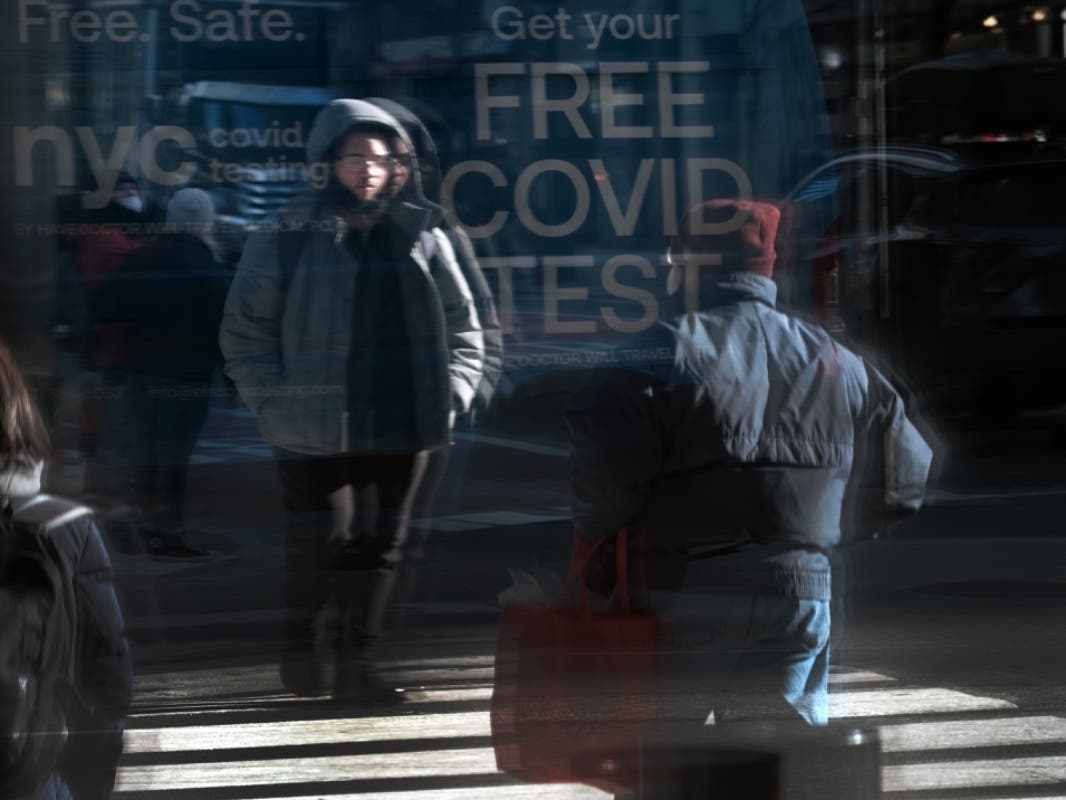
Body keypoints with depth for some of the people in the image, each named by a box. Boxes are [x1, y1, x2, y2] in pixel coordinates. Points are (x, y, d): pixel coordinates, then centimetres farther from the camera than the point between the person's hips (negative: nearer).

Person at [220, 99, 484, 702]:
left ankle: (358, 662, 19)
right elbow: (245, 331, 0)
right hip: (316, 427, -4)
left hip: (403, 427, 4)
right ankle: (301, 642, 21)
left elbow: (463, 327, 14)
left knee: (382, 542, 8)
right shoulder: (290, 240, -2)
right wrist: (276, 402, -8)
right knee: (323, 538, -4)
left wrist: (452, 395, 2)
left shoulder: (418, 237, 8)